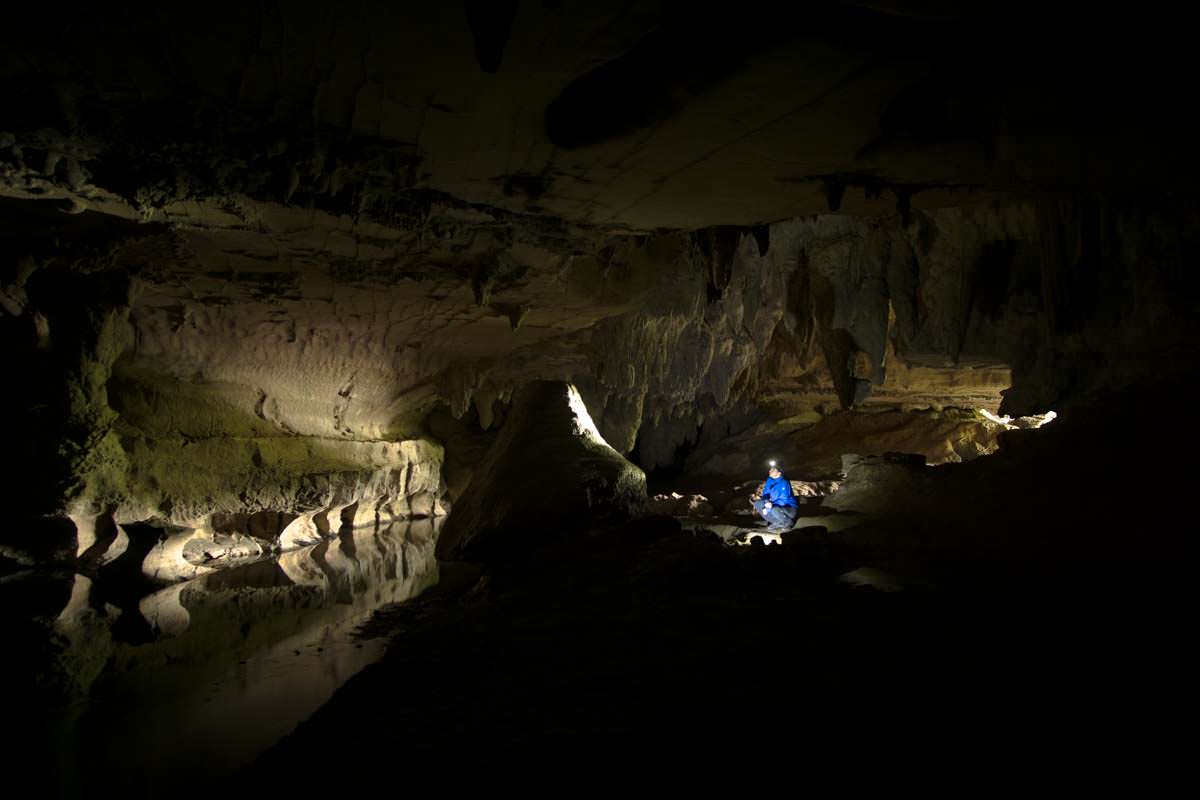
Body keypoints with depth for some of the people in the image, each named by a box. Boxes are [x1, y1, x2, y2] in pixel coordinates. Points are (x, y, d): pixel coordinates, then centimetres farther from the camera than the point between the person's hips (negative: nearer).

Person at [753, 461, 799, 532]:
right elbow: (765, 495, 2)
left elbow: (783, 501, -26)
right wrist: (767, 502, -22)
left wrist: (768, 507, -31)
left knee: (774, 509, -38)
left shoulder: (784, 483, -23)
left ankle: (788, 522, -6)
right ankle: (777, 523, 0)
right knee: (757, 504, -5)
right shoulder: (769, 481, 0)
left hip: (790, 509, -8)